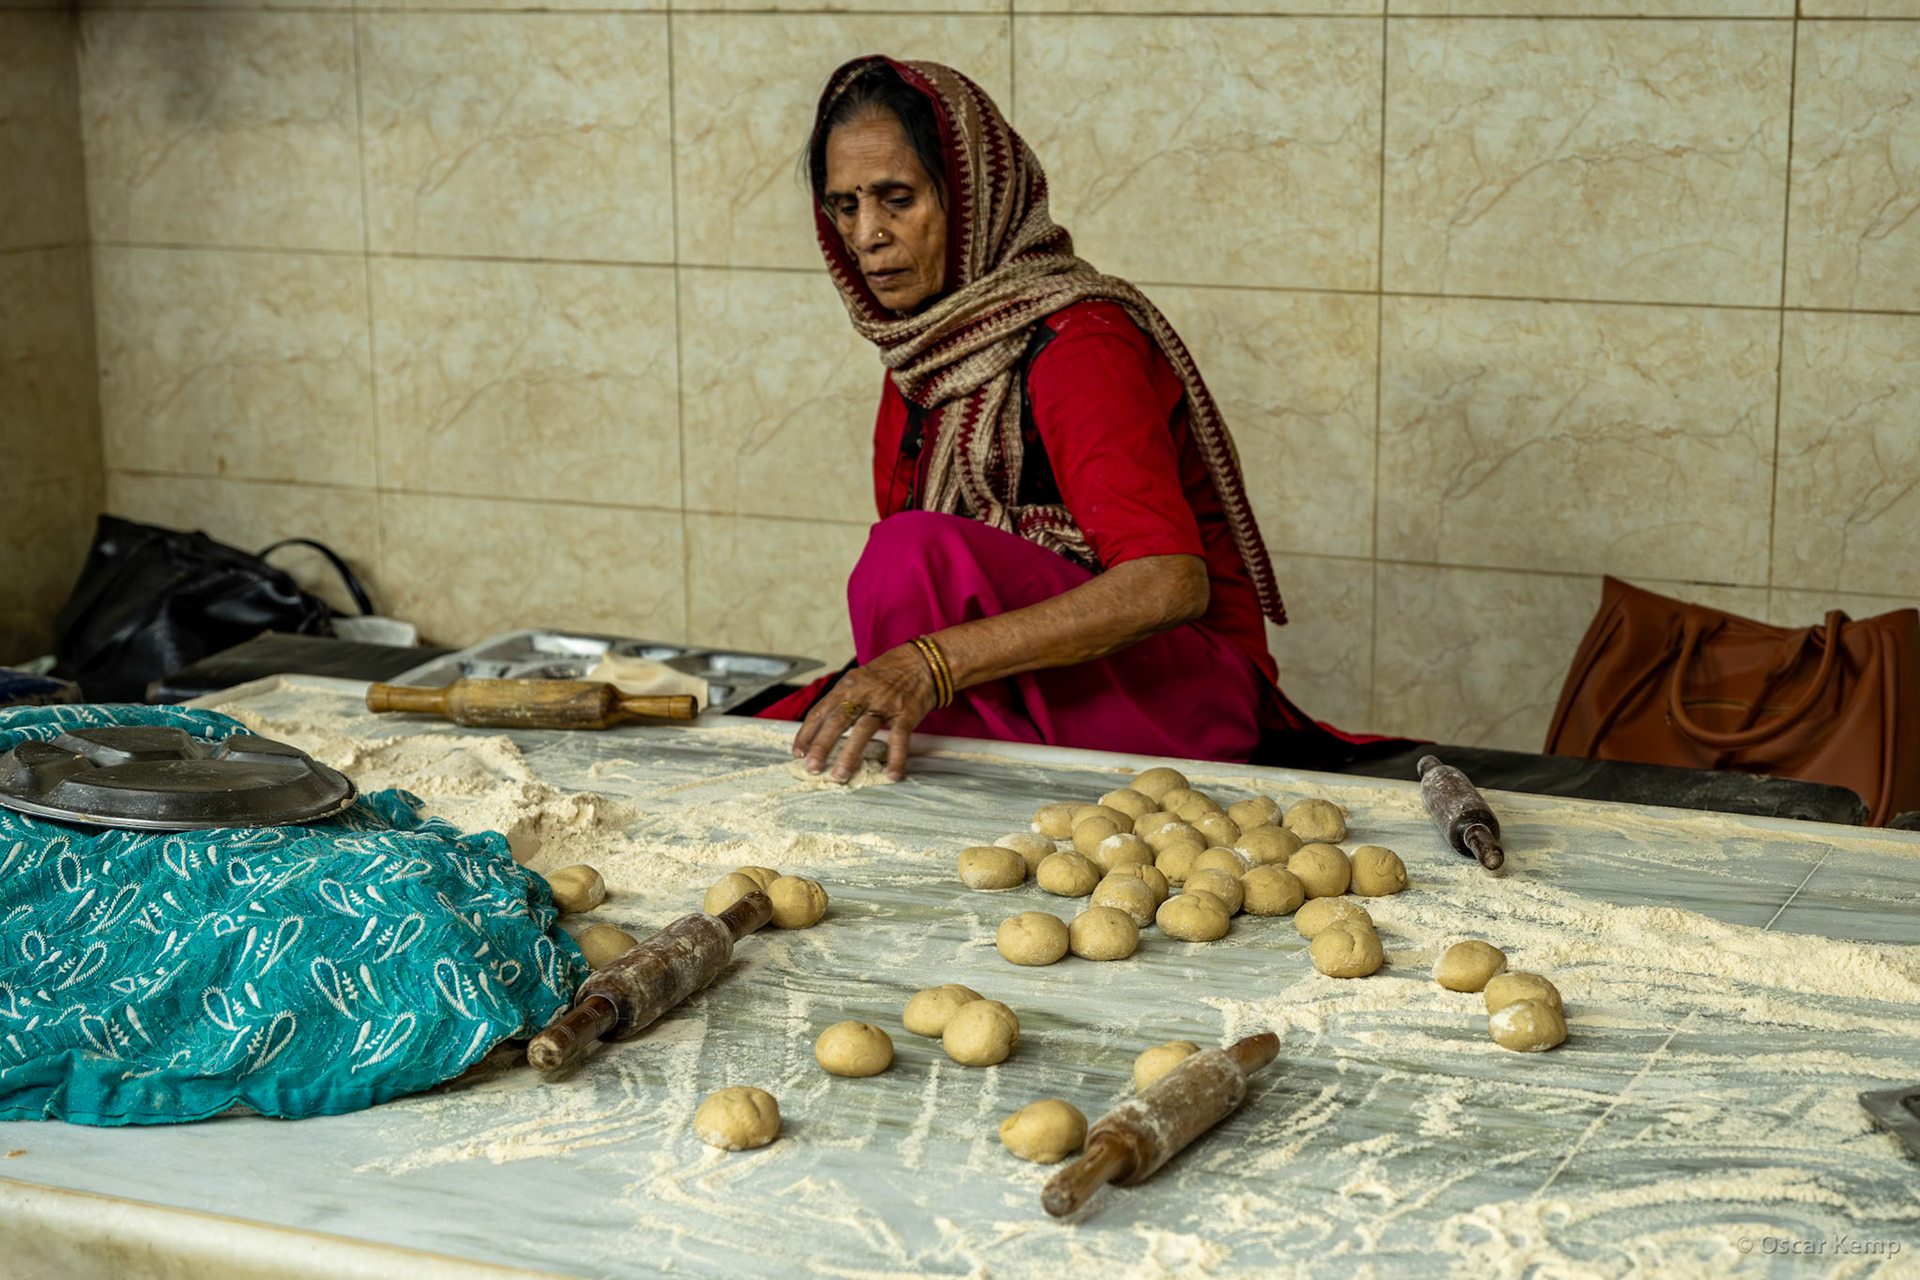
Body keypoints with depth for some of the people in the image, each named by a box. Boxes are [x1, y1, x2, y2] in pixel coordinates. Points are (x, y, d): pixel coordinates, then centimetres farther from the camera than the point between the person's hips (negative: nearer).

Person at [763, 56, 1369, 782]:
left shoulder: (1079, 346, -17)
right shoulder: (919, 355, 10)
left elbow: (1171, 582, -32)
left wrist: (932, 663, -40)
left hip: (1184, 689, -6)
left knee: (916, 556, -29)